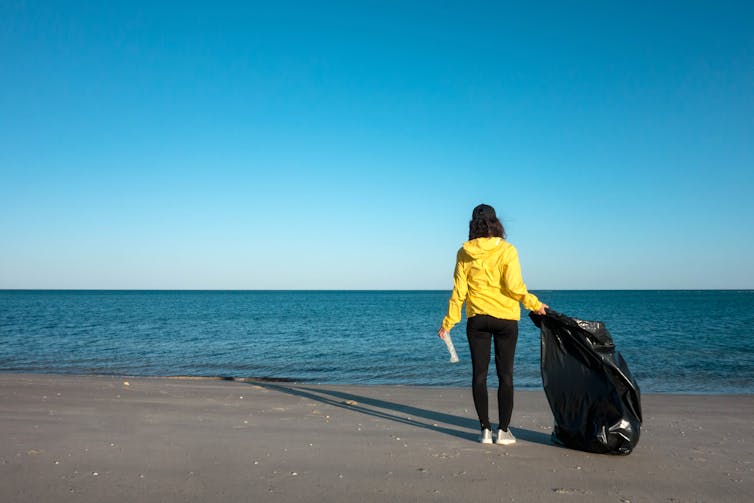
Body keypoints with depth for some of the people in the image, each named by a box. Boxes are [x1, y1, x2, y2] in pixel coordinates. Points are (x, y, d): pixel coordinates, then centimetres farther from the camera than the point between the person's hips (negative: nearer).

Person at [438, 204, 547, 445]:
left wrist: (448, 322, 8)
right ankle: (503, 431, 9)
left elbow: (459, 290, 1)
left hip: (476, 319, 2)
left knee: (479, 374, 8)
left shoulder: (464, 252, 1)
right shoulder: (507, 250, -6)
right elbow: (514, 287, -13)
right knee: (505, 374, 6)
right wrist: (536, 305, 2)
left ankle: (485, 430, 11)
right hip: (505, 318, -1)